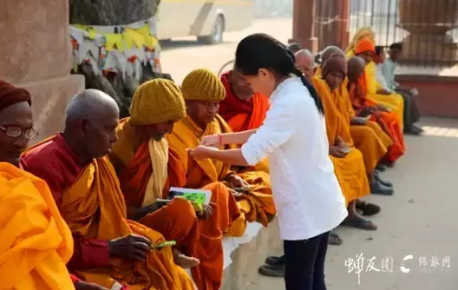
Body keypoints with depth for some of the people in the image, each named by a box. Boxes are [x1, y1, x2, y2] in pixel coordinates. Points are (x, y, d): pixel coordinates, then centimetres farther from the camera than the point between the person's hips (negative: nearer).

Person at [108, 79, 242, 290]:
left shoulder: (159, 141, 6)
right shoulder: (117, 146, -18)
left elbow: (171, 189, 11)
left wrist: (194, 204, -8)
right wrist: (148, 209, -26)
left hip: (160, 216, 9)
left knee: (218, 192, 1)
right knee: (182, 210, -35)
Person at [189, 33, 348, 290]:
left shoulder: (289, 103, -25)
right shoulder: (297, 90, 6)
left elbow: (250, 155, -25)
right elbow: (267, 133, 16)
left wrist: (207, 153, -9)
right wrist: (222, 138, 9)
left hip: (305, 207, -9)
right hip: (318, 201, 9)